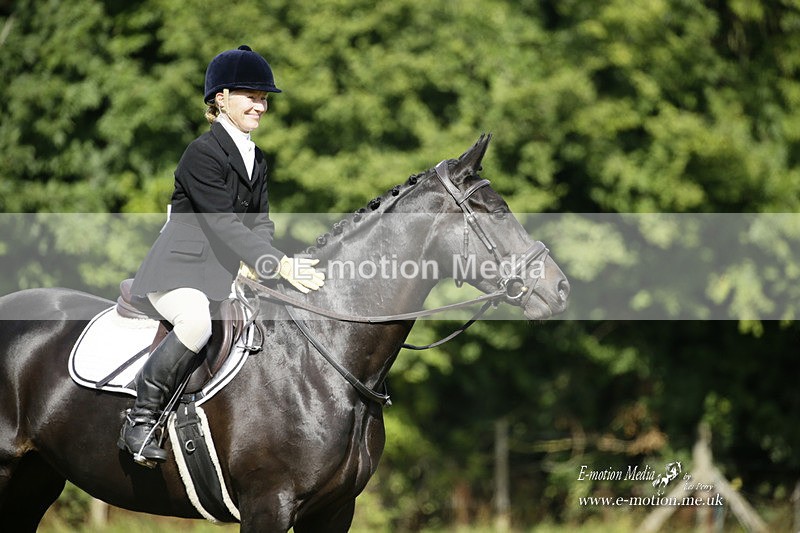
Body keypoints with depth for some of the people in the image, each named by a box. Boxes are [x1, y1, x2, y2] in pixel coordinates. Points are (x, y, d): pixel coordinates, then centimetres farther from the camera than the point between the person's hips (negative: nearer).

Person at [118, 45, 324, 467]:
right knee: (198, 319, -38)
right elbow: (223, 223, -21)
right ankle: (140, 420, -29)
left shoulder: (255, 160, 16)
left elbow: (260, 221, 12)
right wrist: (279, 265, -29)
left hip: (227, 274, 9)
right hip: (178, 270, -9)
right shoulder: (203, 153, -13)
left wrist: (253, 263, -12)